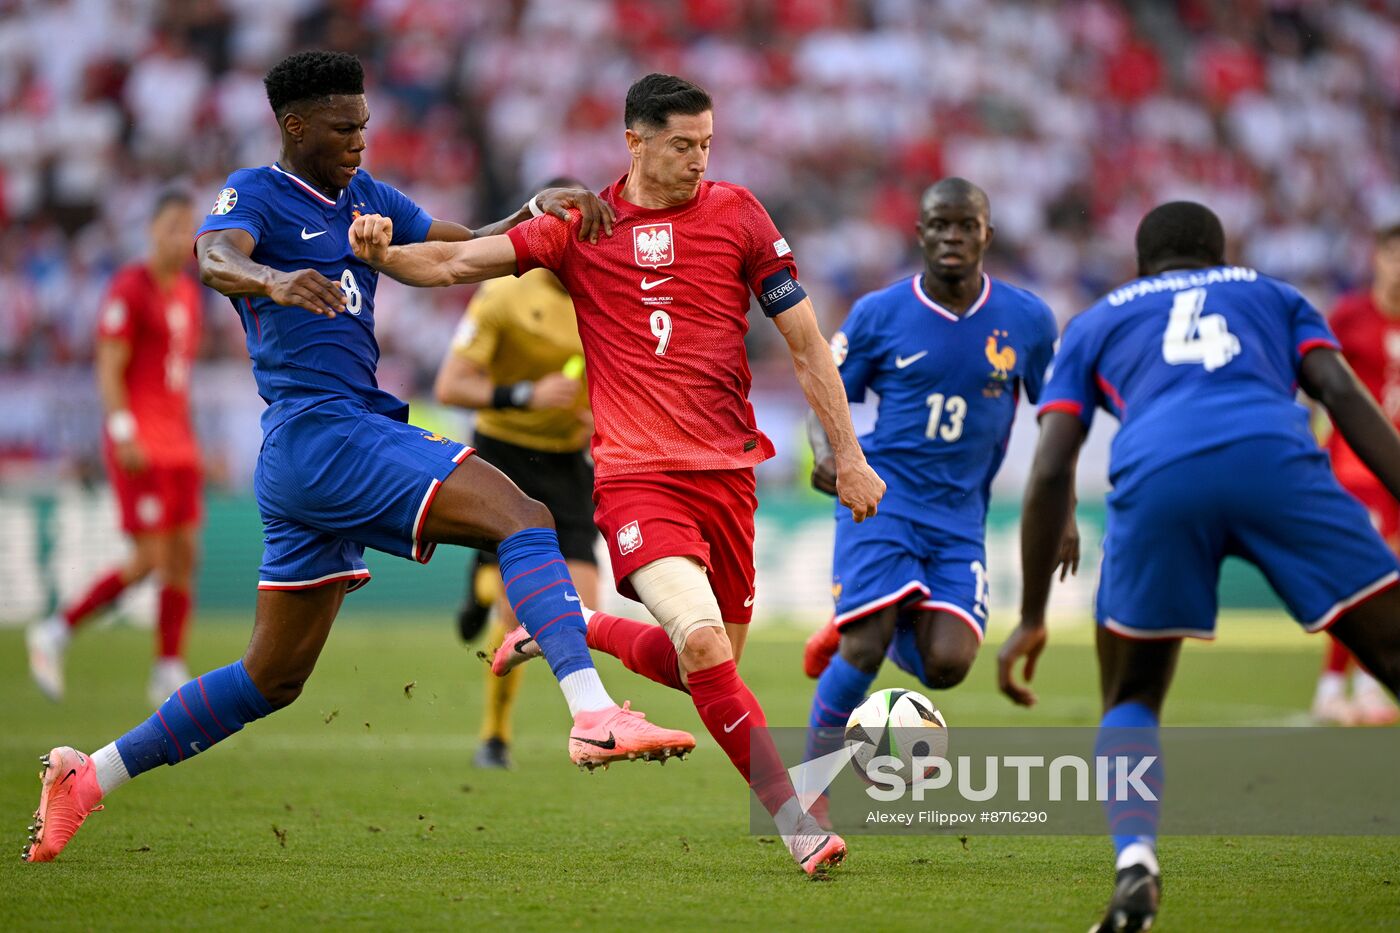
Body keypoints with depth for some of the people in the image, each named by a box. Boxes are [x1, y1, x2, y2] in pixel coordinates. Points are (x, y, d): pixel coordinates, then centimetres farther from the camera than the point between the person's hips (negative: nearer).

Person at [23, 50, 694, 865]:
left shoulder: (362, 196, 20)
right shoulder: (256, 194, -3)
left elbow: (468, 251, 20)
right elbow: (215, 258, -25)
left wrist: (541, 210, 1)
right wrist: (274, 280, -48)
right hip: (319, 430, -9)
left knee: (273, 679, 15)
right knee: (523, 517, -23)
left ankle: (87, 777, 21)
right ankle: (596, 716, -39)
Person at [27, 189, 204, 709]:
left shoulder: (188, 293, 15)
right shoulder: (129, 289, -9)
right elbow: (109, 369, -13)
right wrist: (124, 436, -21)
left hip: (177, 446, 8)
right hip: (138, 445, -8)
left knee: (183, 557, 1)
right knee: (151, 560, -10)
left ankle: (169, 674, 4)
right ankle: (55, 635, 3)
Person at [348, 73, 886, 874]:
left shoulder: (736, 213, 4)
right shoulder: (583, 227, 2)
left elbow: (806, 341, 8)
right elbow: (458, 262, -1)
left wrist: (849, 455, 6)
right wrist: (383, 253, -22)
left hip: (727, 469, 3)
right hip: (635, 471, -3)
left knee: (701, 669, 7)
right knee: (705, 643, -23)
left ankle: (573, 630, 34)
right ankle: (796, 821, -16)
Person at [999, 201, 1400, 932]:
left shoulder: (1095, 324, 35)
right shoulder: (1271, 295, 35)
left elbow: (1051, 470, 23)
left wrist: (1032, 616, 26)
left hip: (1155, 480, 1)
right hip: (1274, 459, -1)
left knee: (1131, 700, 21)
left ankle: (1134, 862, -6)